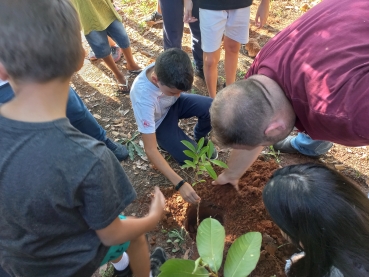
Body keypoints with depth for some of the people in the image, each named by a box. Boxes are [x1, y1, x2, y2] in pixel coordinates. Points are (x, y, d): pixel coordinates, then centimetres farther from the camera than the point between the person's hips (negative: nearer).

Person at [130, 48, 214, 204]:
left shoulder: (168, 69, -30)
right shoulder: (143, 97, -41)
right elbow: (150, 150, -38)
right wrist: (179, 184, -42)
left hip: (174, 103, 4)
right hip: (159, 122, -4)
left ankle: (200, 138, 8)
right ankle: (167, 140, 12)